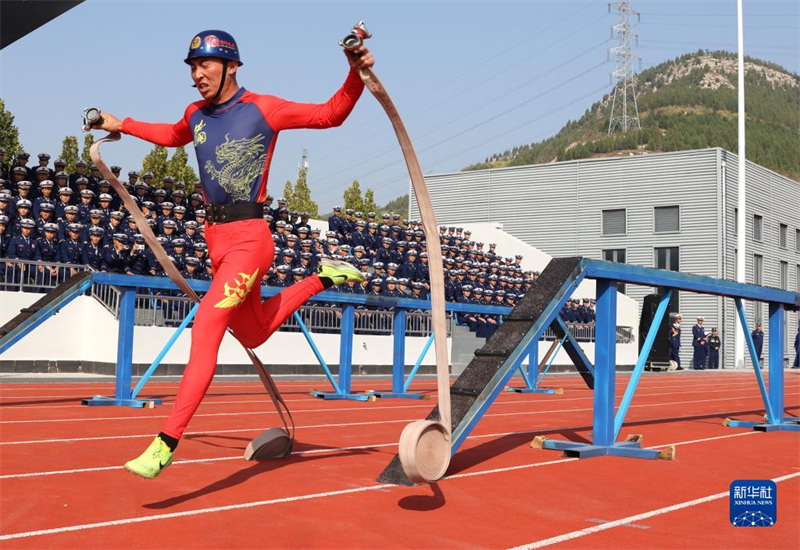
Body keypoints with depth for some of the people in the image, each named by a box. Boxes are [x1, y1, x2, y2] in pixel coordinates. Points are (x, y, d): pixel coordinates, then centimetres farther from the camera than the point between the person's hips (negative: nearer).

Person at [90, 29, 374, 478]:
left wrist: (355, 75, -17)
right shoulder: (196, 115, 11)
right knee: (254, 334, 19)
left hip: (249, 236, -7)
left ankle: (167, 443, -20)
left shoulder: (263, 109, -6)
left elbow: (330, 115, -1)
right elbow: (173, 136, 35)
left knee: (206, 326, -20)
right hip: (216, 237, 8)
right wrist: (120, 125, 33)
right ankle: (324, 279, 40)